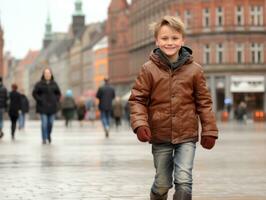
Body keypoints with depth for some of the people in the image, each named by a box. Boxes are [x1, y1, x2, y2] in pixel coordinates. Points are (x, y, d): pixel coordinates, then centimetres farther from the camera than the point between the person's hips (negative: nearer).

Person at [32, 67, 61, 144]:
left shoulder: (54, 84, 5)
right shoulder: (39, 84, -4)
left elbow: (58, 93, 15)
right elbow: (34, 93, -1)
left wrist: (56, 100, 2)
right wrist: (40, 100, -9)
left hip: (52, 107, 3)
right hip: (43, 107, -3)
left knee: (50, 123, 6)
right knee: (44, 123, -8)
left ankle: (49, 135, 32)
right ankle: (44, 139, 1)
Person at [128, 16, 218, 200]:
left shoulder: (194, 69, -2)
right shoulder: (149, 69, -4)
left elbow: (204, 102, 4)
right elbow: (138, 99, -2)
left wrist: (209, 130, 2)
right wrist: (140, 123, -17)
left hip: (187, 136, 0)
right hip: (160, 136, 0)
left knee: (184, 181, -11)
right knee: (162, 184, 11)